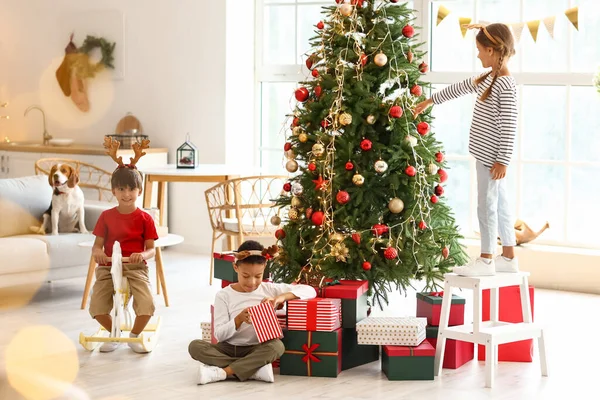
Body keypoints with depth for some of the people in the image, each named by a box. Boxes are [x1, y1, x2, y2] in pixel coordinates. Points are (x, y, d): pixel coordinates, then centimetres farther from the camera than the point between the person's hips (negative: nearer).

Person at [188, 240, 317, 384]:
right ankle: (255, 369, -28)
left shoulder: (270, 289, 1)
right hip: (228, 349, 1)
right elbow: (219, 335, -6)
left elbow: (310, 291, -1)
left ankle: (222, 372, -28)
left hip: (256, 350, 0)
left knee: (277, 346, -33)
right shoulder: (224, 295, -1)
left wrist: (283, 297, -17)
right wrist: (239, 319, -23)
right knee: (195, 346, -26)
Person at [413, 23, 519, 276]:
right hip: (485, 154, 9)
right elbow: (460, 88, 24)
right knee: (499, 204, 14)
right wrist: (430, 101, 31)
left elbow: (508, 126, -20)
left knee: (487, 205, -2)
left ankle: (486, 260, 8)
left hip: (492, 157, -9)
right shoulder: (488, 78, 11)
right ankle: (509, 257, 22)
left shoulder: (506, 86, -18)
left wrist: (502, 160, -20)